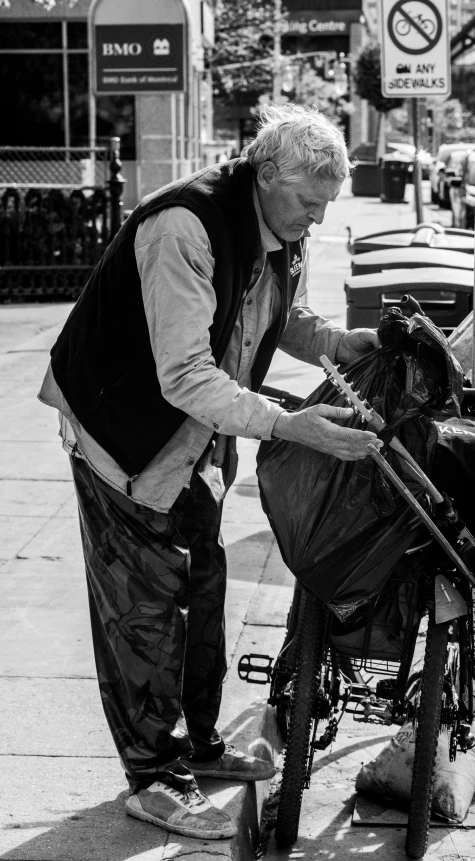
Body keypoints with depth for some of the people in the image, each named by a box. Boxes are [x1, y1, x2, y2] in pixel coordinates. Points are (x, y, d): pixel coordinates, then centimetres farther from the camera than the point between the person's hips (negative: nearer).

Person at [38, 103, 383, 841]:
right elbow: (185, 377, -36)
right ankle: (151, 778, 10)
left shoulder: (284, 233, -5)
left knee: (201, 587, 16)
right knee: (143, 605, -2)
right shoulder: (184, 228, -32)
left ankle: (199, 743, 32)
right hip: (127, 432, -8)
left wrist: (337, 342, -9)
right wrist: (288, 426, -42)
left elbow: (286, 319, 12)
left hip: (200, 437, 9)